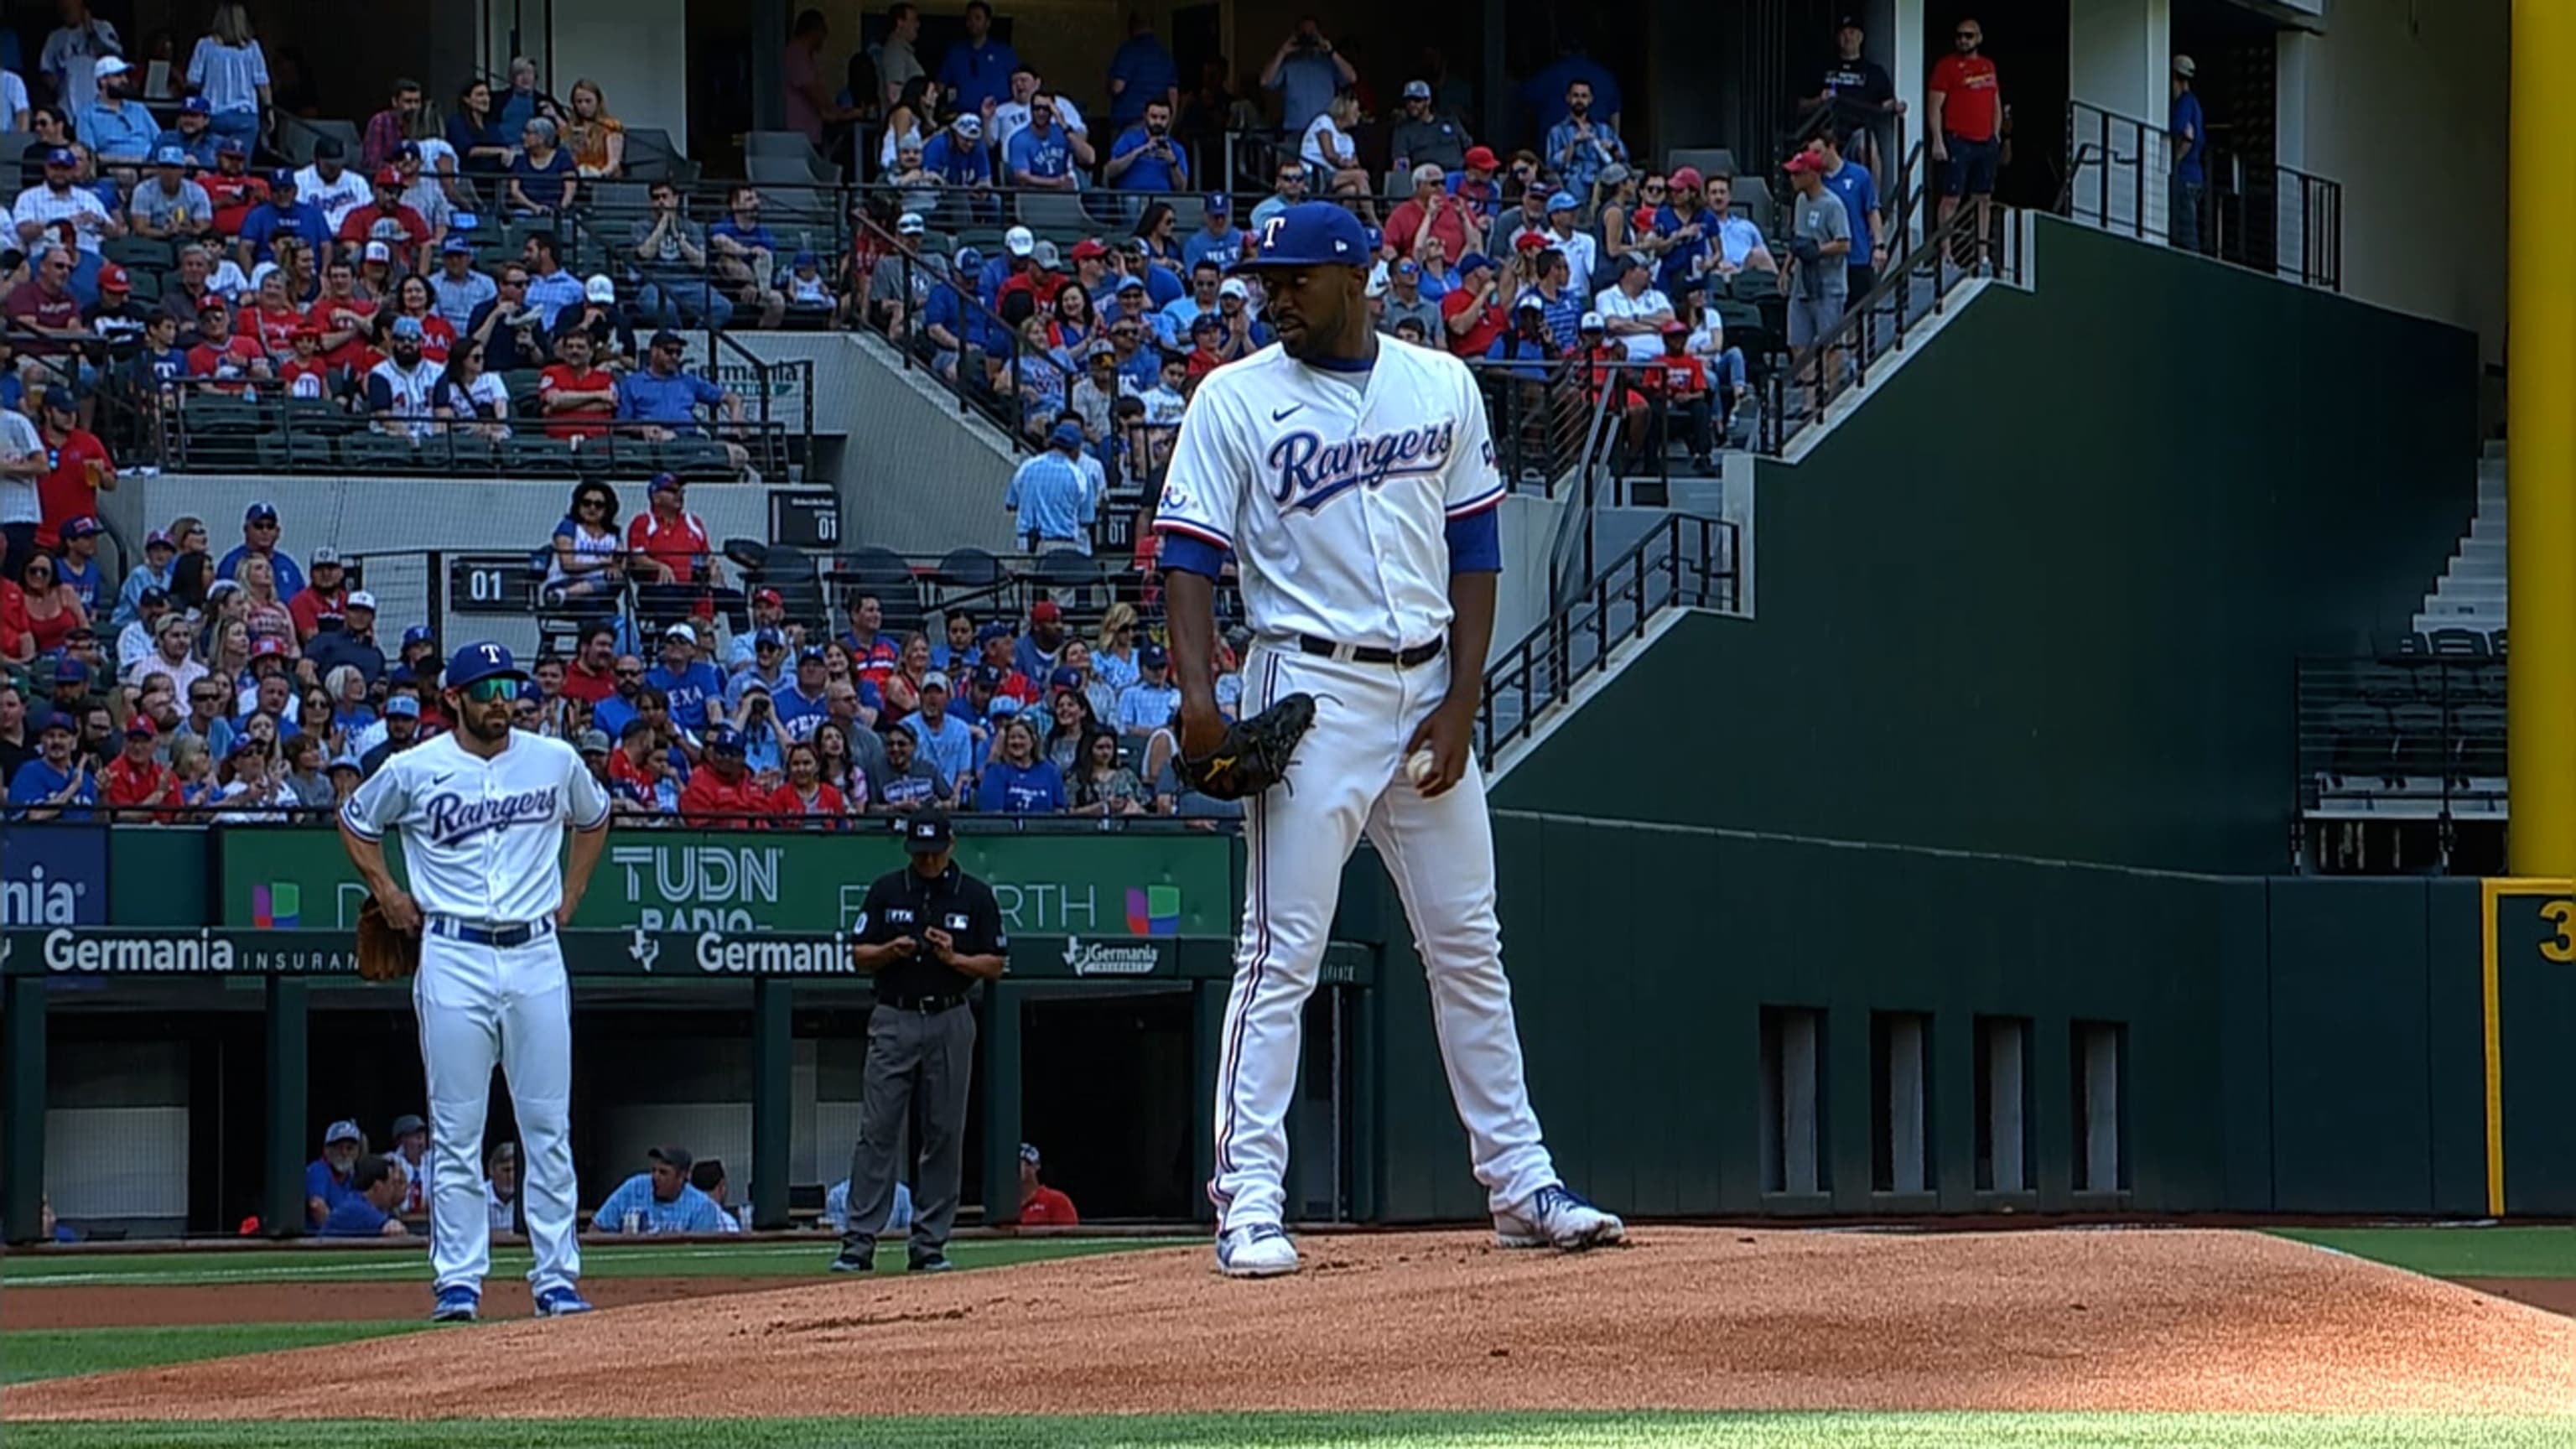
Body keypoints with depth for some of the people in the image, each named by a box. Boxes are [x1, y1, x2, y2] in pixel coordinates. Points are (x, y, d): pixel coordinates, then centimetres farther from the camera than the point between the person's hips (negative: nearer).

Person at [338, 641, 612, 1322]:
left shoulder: (555, 761, 5)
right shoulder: (413, 771, -2)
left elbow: (593, 817, 25)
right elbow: (355, 821, 16)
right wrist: (388, 895, 8)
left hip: (536, 955, 2)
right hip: (453, 958, -2)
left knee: (549, 1128, 2)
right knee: (457, 1131, -1)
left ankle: (556, 1279, 6)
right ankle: (458, 1282, 2)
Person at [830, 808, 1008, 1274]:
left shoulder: (976, 896, 3)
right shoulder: (886, 891, 5)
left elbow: (996, 965, 3)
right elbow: (859, 955, 5)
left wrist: (953, 957, -15)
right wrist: (891, 951, -15)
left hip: (951, 1022, 0)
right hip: (894, 1020, 0)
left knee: (945, 1136, 2)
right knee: (877, 1132, -5)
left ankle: (930, 1244, 8)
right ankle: (859, 1242, -7)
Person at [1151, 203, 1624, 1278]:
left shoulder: (1443, 386, 8)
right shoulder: (1235, 401, -1)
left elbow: (1474, 549, 9)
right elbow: (1190, 555, -6)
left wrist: (1461, 703, -2)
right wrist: (1197, 690, -22)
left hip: (1427, 689, 4)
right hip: (1311, 691, -4)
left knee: (1469, 948, 8)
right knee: (1281, 955, -7)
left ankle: (1519, 1185, 14)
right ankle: (1249, 1202, -7)